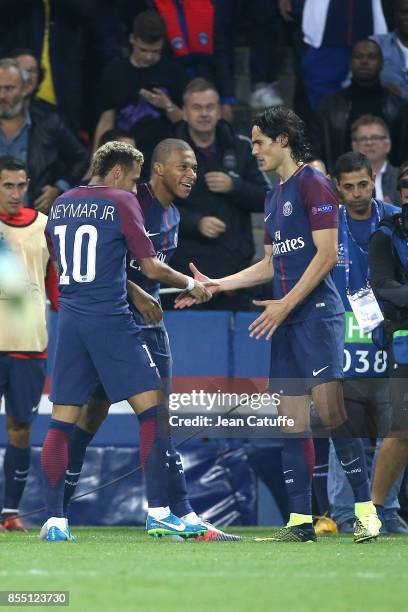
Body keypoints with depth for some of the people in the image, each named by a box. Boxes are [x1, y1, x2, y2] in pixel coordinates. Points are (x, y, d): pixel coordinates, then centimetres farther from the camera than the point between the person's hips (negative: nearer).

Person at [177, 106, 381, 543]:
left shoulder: (313, 184, -6)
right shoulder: (274, 198, 21)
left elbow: (326, 254, -13)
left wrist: (285, 304, -15)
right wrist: (215, 285, 20)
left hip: (317, 313, -9)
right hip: (286, 324, 9)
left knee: (329, 408, -17)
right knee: (291, 421, 3)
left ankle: (365, 510, -15)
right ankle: (300, 520, 2)